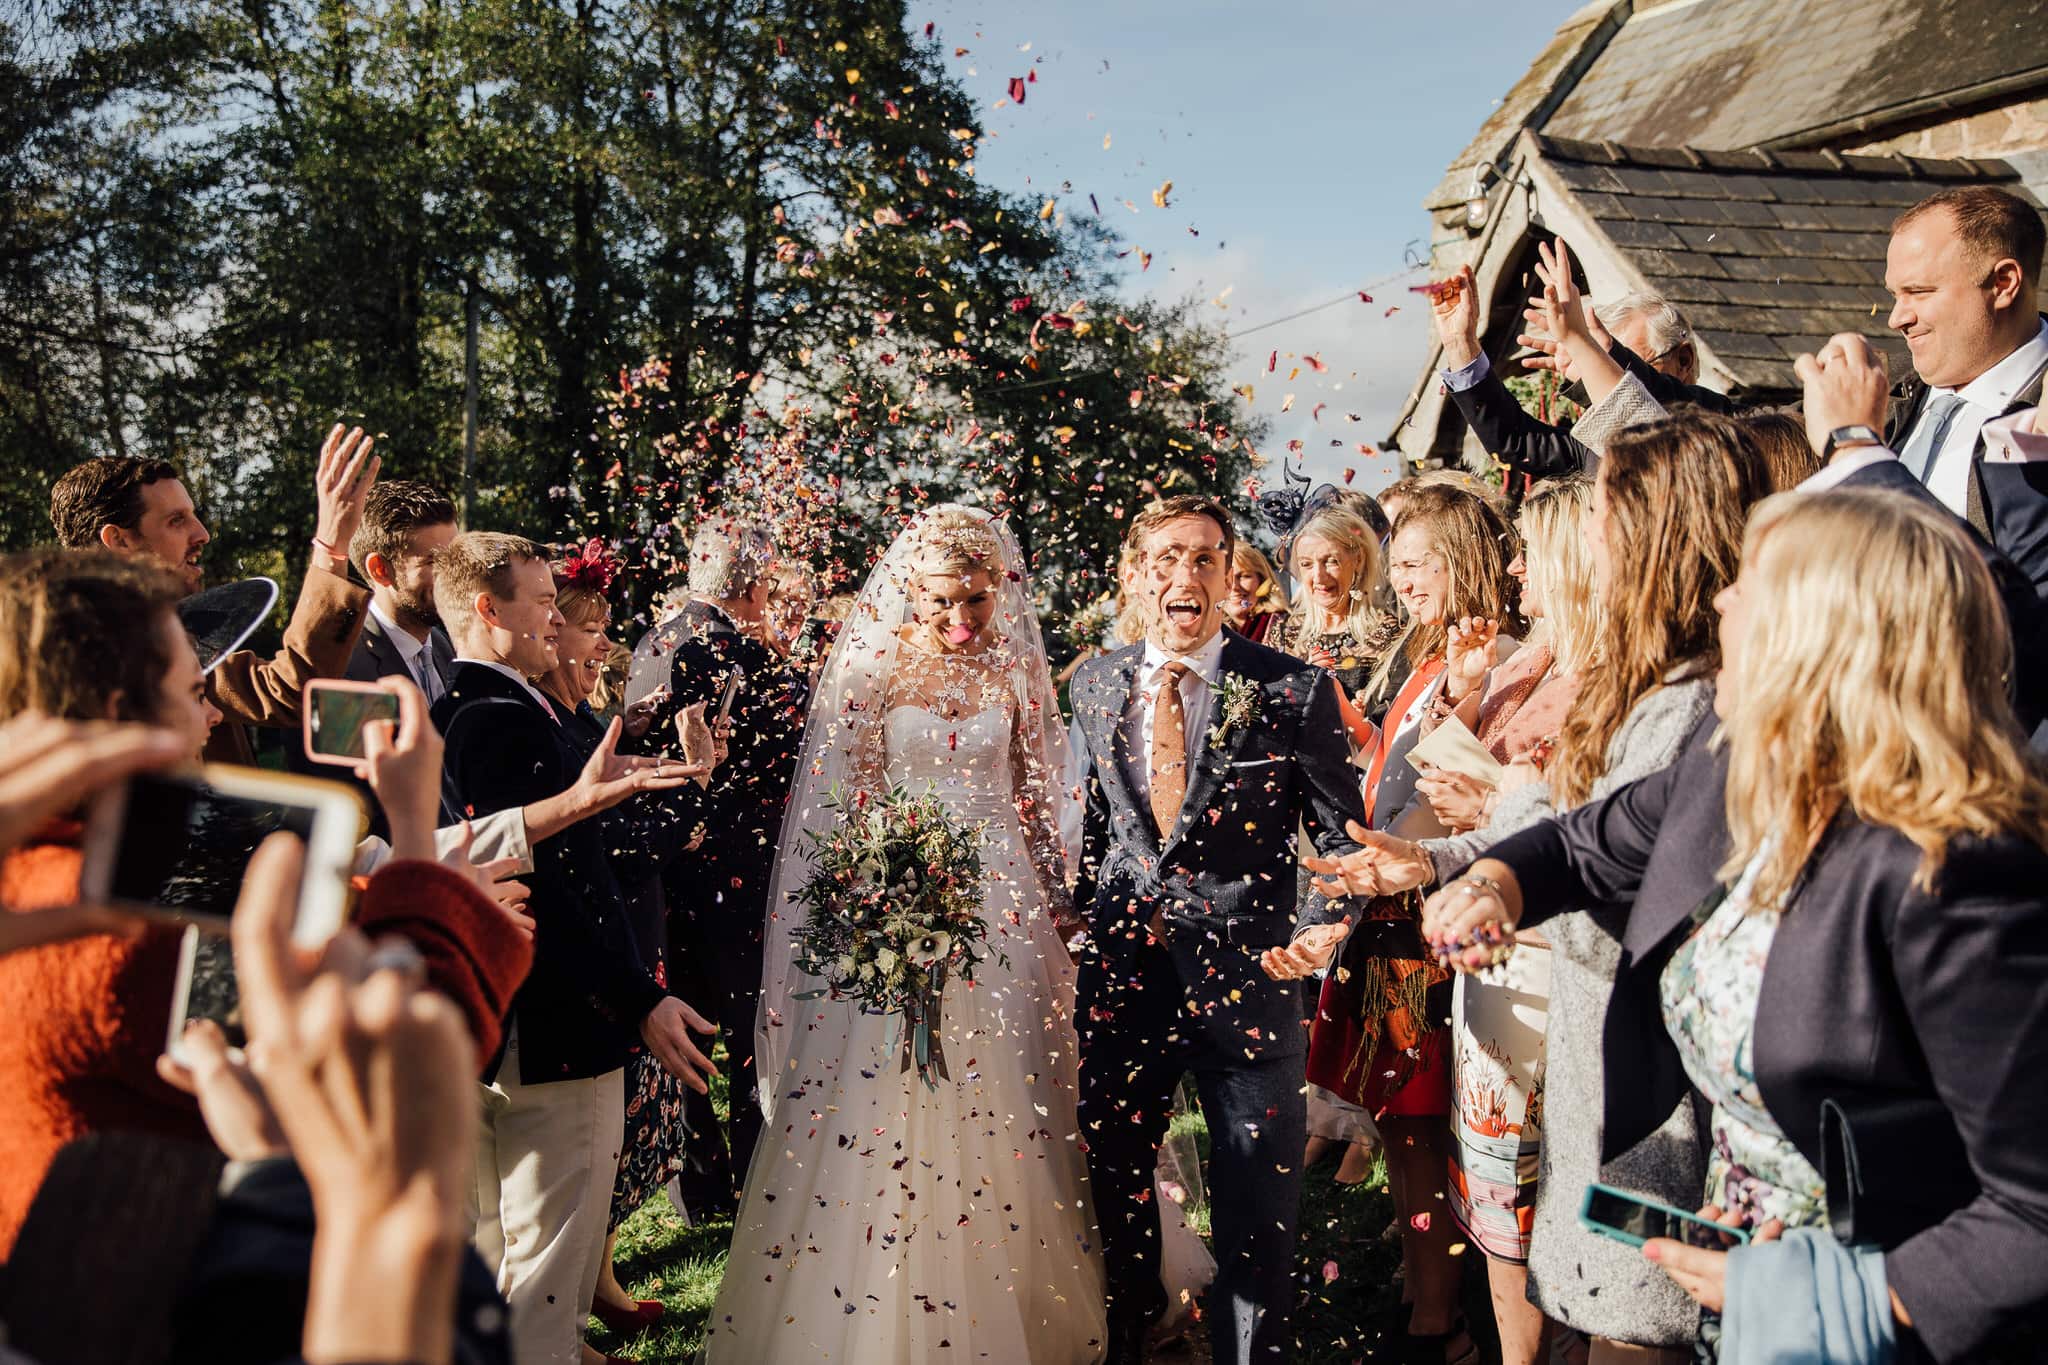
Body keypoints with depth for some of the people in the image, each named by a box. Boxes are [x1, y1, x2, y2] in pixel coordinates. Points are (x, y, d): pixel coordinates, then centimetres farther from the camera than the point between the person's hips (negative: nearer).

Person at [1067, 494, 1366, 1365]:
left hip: (1245, 972, -3)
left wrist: (1326, 924, -20)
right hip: (1119, 970, 4)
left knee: (1256, 1209, 9)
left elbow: (1339, 834, -3)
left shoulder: (1294, 692, -7)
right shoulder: (1095, 685, 4)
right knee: (1112, 1180, 19)